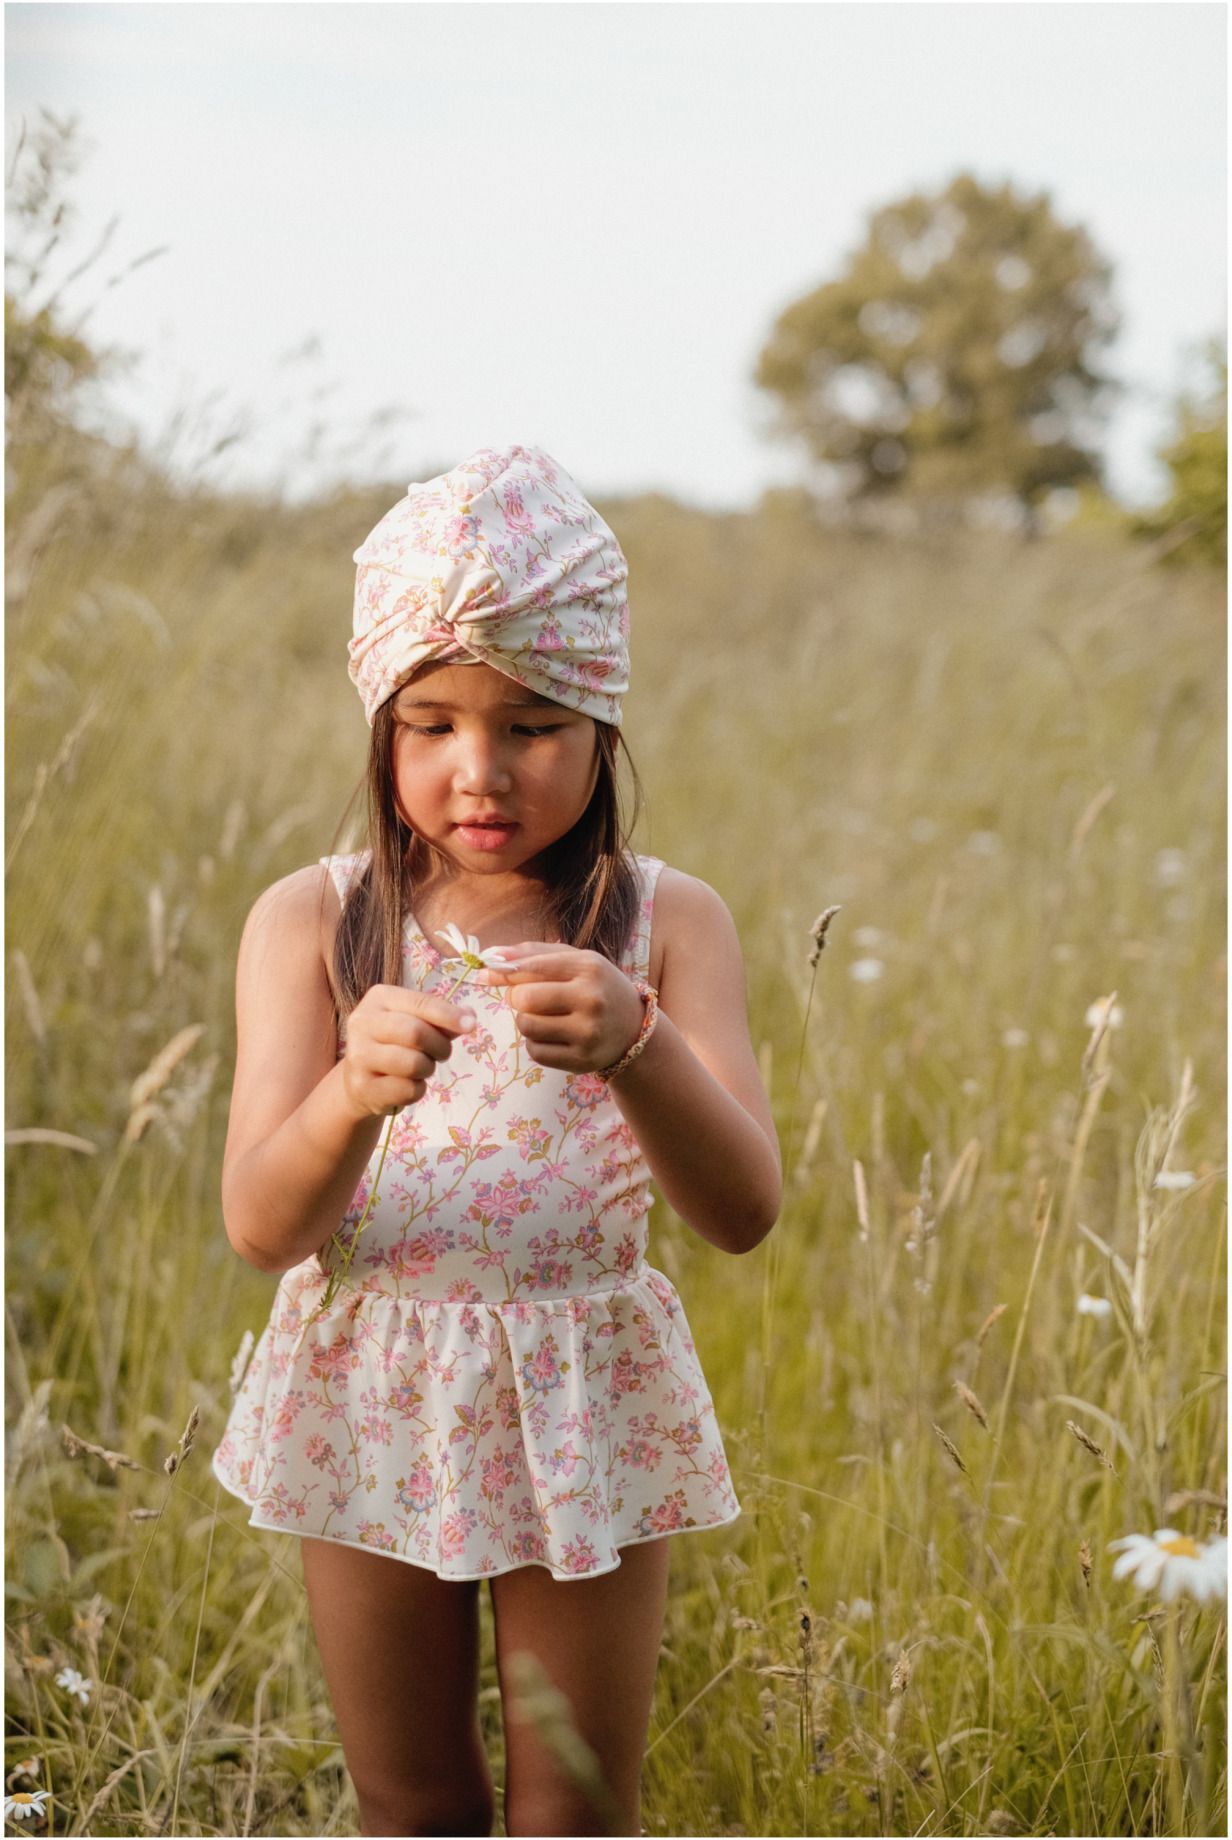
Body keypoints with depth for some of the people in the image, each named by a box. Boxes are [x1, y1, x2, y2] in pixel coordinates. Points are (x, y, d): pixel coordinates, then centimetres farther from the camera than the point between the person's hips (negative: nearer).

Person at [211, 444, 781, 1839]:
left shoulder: (666, 923, -7)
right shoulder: (309, 922, -6)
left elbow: (744, 1212, -17)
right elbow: (261, 1228, -14)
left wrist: (636, 1047, -36)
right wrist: (352, 1093, -35)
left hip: (584, 1408, -1)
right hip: (369, 1405, 1)